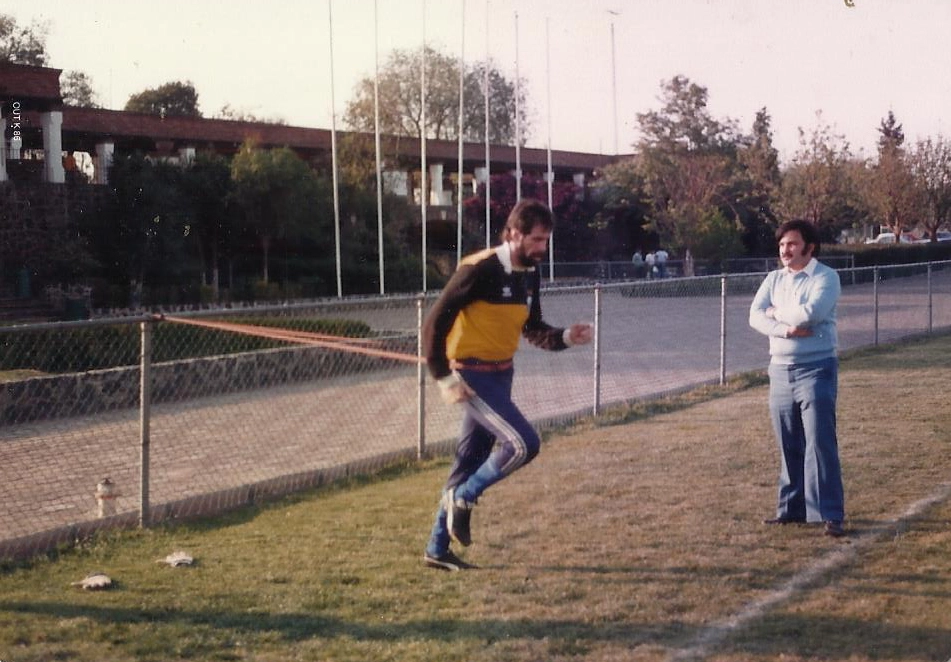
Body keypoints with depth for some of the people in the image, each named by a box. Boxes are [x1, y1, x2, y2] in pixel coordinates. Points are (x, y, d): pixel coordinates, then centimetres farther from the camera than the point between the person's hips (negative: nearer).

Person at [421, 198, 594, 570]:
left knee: (472, 459, 12)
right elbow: (435, 322, -15)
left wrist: (564, 337, -3)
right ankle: (464, 498, 3)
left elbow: (532, 329, 16)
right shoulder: (480, 270, -18)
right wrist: (443, 378, -18)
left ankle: (438, 550, 21)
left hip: (501, 373, 8)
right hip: (472, 375, -8)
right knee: (523, 443, -18)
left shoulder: (530, 274, 6)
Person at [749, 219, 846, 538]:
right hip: (780, 369, 6)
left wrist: (777, 313, -6)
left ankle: (831, 514, -8)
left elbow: (811, 312, -23)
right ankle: (792, 507, 20)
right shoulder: (774, 279, 10)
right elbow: (755, 316, -3)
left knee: (820, 442, -10)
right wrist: (786, 329, -19)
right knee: (788, 444, 11)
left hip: (816, 369, -6)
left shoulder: (826, 277, -7)